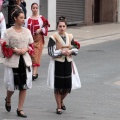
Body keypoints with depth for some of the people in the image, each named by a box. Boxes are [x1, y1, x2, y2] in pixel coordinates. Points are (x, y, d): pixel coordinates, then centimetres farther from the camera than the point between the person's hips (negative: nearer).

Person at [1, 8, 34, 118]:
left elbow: (32, 46, 11)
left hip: (25, 61, 3)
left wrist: (26, 49, -8)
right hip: (13, 62, -3)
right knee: (12, 85, 2)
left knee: (24, 86, 2)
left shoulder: (27, 31, 5)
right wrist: (15, 50, -17)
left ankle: (20, 109, 13)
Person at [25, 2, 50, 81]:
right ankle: (35, 72, 17)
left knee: (37, 55, -8)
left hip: (39, 39, -2)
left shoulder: (41, 18, -1)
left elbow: (46, 27, 5)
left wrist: (41, 30, -13)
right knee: (31, 55, 5)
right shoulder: (28, 19, 3)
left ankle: (34, 73, -12)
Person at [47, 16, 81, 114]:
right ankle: (59, 107, 16)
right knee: (58, 86, 1)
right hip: (57, 63, -4)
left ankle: (61, 101, 36)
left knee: (68, 86, 7)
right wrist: (62, 52, -19)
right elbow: (51, 52, -11)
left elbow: (76, 49, 9)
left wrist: (70, 51, -11)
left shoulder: (70, 36, 6)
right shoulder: (53, 38, -8)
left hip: (68, 63, 4)